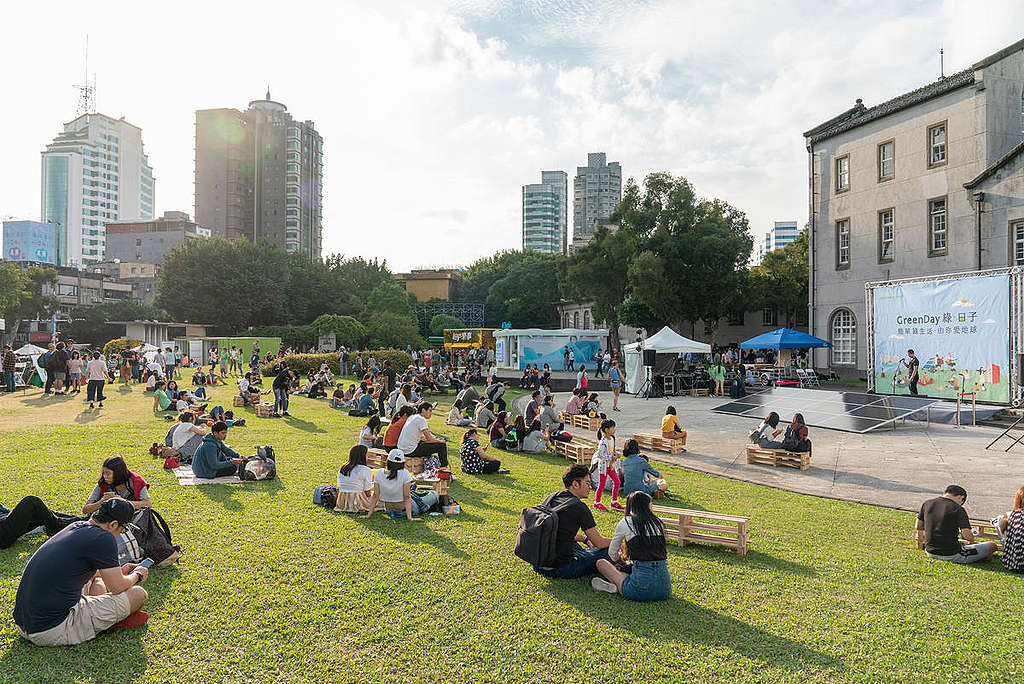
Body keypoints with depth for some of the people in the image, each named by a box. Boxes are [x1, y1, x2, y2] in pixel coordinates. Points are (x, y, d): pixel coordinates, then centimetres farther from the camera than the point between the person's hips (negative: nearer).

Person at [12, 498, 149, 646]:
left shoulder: (76, 527, 10)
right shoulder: (103, 538, -17)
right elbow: (117, 587, -6)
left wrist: (119, 571, 38)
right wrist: (137, 575, 14)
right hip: (54, 632, -10)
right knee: (139, 594, -8)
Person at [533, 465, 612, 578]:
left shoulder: (550, 498, 8)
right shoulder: (579, 507, -14)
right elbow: (599, 542, -5)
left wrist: (584, 538, 26)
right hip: (560, 569, -8)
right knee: (608, 550, 1)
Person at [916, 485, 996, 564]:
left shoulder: (927, 503, 2)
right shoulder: (958, 509, -13)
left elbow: (919, 527, 14)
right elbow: (967, 535, -20)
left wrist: (921, 539, 33)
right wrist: (971, 540, 3)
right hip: (951, 556, -5)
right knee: (992, 546, 8)